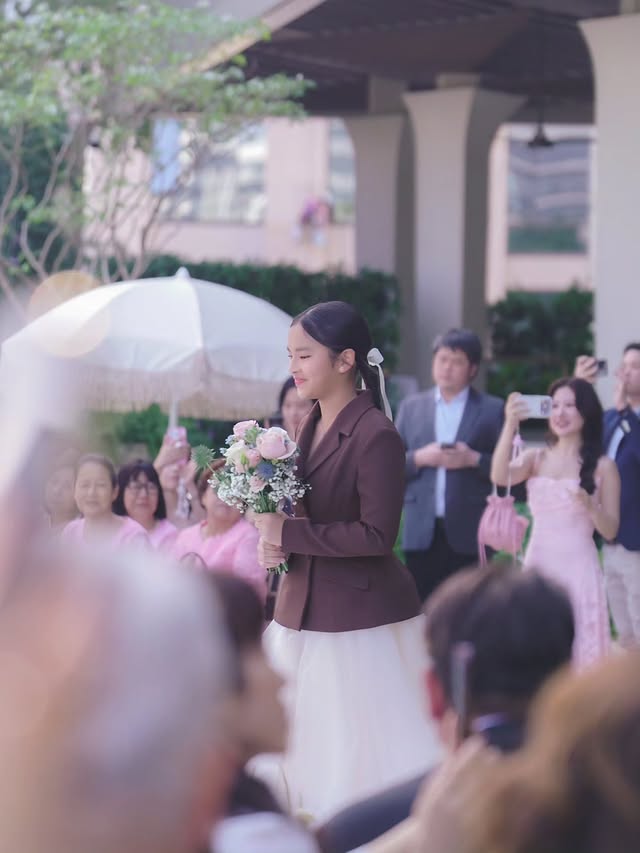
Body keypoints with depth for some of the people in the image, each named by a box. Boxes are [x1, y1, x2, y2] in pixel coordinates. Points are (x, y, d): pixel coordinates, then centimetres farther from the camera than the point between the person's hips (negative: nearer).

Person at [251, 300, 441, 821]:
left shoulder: (377, 436, -17)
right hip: (305, 613, 8)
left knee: (368, 760, 0)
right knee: (313, 752, 12)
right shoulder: (310, 427, 9)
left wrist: (289, 534, -19)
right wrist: (274, 538, -2)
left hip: (363, 619, -8)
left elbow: (377, 535, -20)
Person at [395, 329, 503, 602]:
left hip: (468, 533, -2)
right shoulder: (411, 406, 12)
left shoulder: (492, 410, 4)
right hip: (421, 532, 2)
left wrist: (474, 459, -15)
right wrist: (418, 458, -8)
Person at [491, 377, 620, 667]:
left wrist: (589, 505, -19)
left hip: (578, 569, -2)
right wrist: (510, 425, -23)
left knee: (578, 652, -3)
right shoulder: (535, 458, 7)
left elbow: (610, 531, 2)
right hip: (538, 566, 2)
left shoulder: (602, 466, 1)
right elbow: (499, 477, -14)